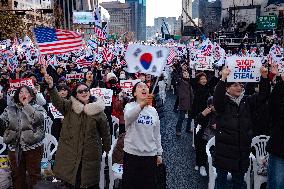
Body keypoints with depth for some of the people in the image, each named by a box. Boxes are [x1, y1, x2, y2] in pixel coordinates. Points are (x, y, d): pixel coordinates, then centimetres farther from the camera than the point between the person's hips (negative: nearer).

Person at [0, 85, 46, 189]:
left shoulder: (37, 107, -2)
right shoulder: (10, 108, 8)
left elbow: (38, 119, -22)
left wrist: (26, 105, -16)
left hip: (32, 146, -3)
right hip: (14, 146, 3)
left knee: (34, 174, 6)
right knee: (17, 174, 15)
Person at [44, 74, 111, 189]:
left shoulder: (98, 110, -3)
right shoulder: (69, 106, 1)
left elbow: (105, 132, 3)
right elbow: (57, 101, -18)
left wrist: (107, 149, 10)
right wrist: (51, 87, -35)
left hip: (91, 154, -1)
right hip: (70, 153, 1)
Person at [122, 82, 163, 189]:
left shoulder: (153, 111, 7)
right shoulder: (130, 106, -5)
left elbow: (157, 134, 13)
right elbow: (128, 117, -31)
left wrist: (159, 153, 11)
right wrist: (142, 104, -49)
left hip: (150, 154, 3)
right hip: (131, 153, -3)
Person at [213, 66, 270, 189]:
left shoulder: (247, 101, 7)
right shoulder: (223, 101, -6)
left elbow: (263, 95, -1)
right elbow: (216, 97, -27)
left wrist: (264, 78, -15)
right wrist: (223, 79, -39)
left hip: (242, 150, 4)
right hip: (224, 149, -4)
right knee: (221, 178, 11)